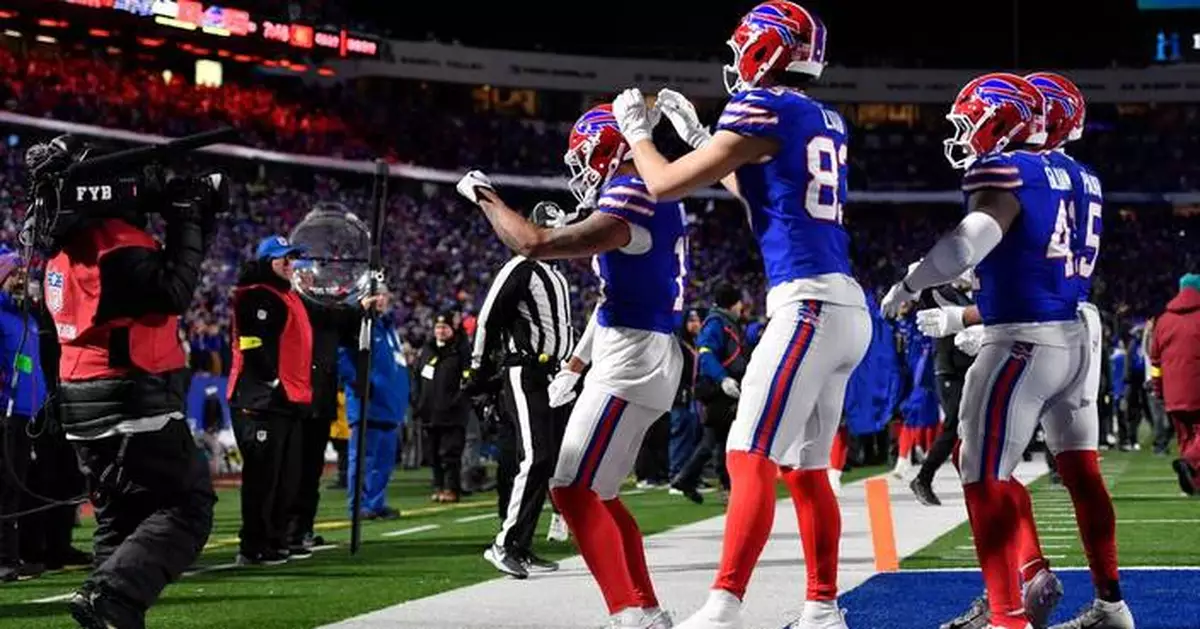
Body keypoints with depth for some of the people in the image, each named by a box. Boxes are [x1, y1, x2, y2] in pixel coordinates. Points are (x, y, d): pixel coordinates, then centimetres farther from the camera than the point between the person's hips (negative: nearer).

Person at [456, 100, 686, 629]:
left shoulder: (630, 199, -16)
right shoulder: (654, 199, 15)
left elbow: (535, 245, -20)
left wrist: (486, 198, -4)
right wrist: (575, 365, 27)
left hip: (632, 360, -10)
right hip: (639, 357, 10)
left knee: (574, 489, -11)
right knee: (594, 494, 16)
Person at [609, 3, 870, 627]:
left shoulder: (764, 109, -8)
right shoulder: (826, 120, 17)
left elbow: (666, 185, -2)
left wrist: (637, 131, 17)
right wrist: (697, 134, 37)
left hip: (809, 304, -9)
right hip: (846, 309, 9)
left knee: (750, 458, -13)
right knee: (805, 468, 14)